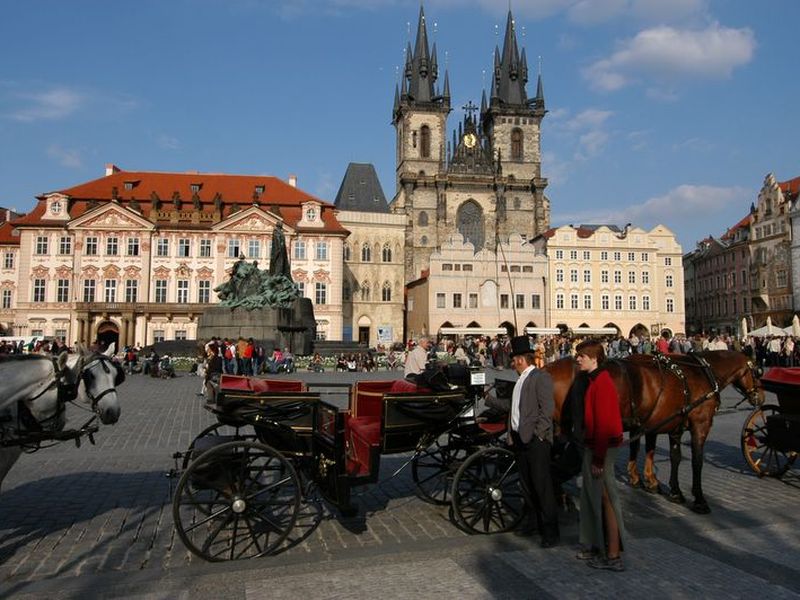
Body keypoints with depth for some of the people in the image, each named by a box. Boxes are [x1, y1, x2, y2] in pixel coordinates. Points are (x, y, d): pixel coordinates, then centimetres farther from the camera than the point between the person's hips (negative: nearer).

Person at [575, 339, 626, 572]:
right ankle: (597, 547, 30)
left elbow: (603, 424, -22)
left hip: (601, 448, -10)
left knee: (605, 500, -1)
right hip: (594, 446, 10)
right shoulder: (595, 381, 11)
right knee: (593, 497, 17)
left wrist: (598, 459, -20)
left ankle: (613, 556, 9)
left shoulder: (601, 383, -19)